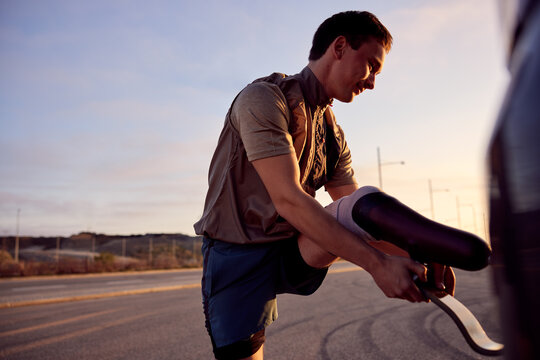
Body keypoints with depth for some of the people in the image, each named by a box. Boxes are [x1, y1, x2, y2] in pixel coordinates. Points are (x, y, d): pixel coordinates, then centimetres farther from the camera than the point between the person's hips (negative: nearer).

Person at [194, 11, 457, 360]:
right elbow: (288, 200, -26)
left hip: (298, 254, 5)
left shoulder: (333, 134, 11)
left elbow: (361, 219, 9)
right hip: (238, 257, -4)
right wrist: (376, 263, -28)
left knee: (367, 200, -20)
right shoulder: (263, 98, -14)